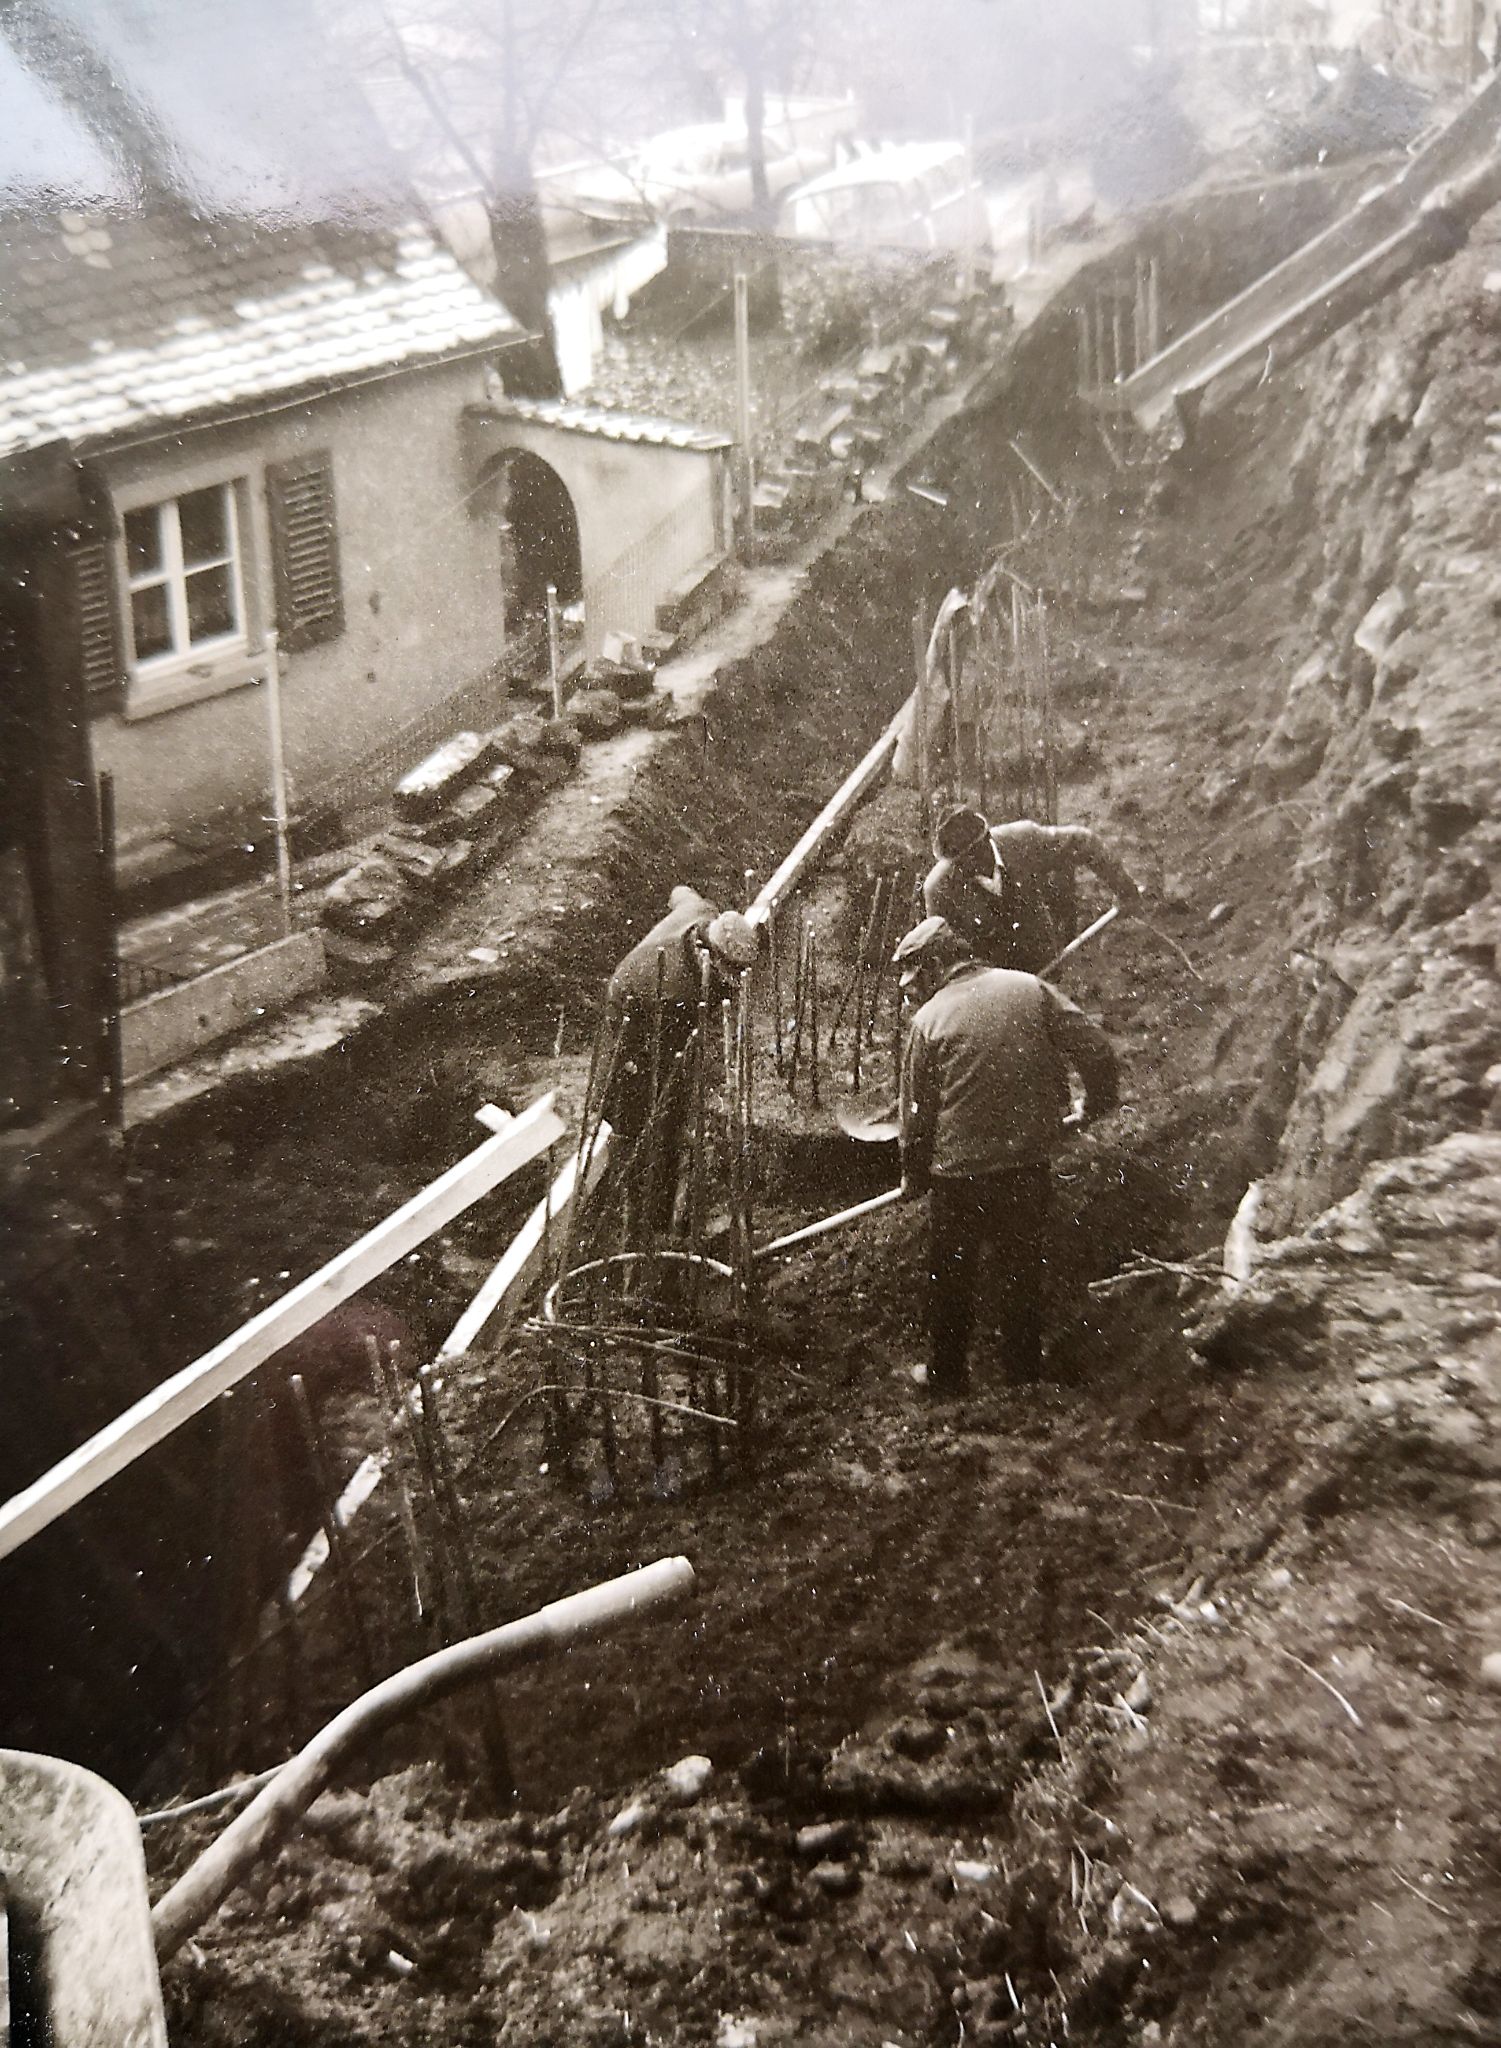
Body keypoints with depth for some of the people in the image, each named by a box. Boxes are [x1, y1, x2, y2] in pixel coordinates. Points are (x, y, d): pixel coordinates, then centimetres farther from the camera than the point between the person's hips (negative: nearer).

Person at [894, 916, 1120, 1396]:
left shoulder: (928, 1020, -7)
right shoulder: (1030, 988, -2)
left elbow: (915, 1111, -1)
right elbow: (1095, 1048, -4)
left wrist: (914, 1176, 13)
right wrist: (1100, 1101, 14)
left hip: (959, 1174, -2)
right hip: (1030, 1163, 2)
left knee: (952, 1278, 13)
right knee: (1024, 1267, 18)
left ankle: (947, 1376, 22)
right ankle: (1025, 1368, 27)